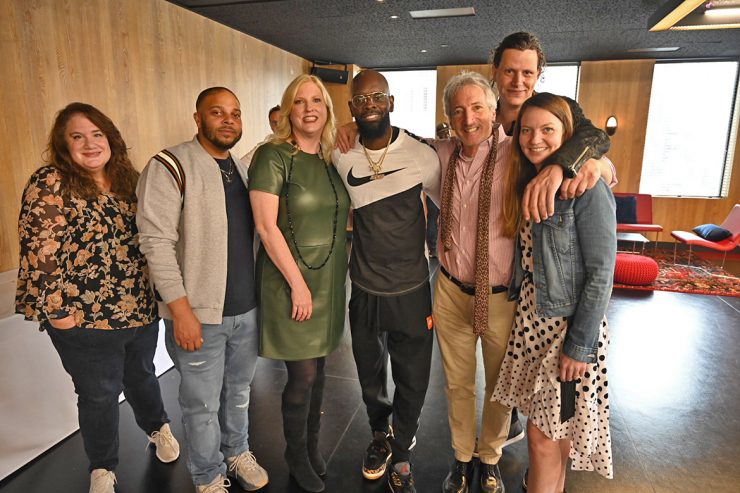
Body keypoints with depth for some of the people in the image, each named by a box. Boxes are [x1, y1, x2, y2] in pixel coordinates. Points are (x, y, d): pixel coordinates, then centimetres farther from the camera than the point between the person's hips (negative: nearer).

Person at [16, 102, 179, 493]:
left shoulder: (129, 179, 4)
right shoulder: (50, 183, -12)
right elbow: (39, 250, -15)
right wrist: (56, 311, -15)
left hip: (141, 310, 4)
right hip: (85, 318, -4)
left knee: (142, 376, 24)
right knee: (100, 394, 13)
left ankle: (157, 428, 51)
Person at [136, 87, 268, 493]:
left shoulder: (243, 168, 10)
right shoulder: (170, 166, -11)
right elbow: (157, 242, -16)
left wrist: (262, 292, 12)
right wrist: (181, 309, -19)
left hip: (247, 308, 6)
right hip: (199, 313, -5)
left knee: (239, 391, 22)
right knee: (202, 404, 11)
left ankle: (237, 452, 45)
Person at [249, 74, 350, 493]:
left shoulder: (332, 159, 8)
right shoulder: (274, 156, -11)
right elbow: (266, 227, -16)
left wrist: (338, 274, 9)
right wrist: (298, 283, -16)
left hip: (330, 281, 6)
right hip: (291, 281, -6)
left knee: (318, 369, 16)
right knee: (303, 375, 2)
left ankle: (313, 446, 37)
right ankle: (296, 455, 29)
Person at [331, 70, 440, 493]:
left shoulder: (421, 155, -11)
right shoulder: (341, 156, -7)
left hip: (412, 291, -1)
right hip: (365, 289, 2)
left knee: (413, 382, 11)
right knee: (370, 377, 21)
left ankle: (400, 452, 39)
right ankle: (380, 436, 51)